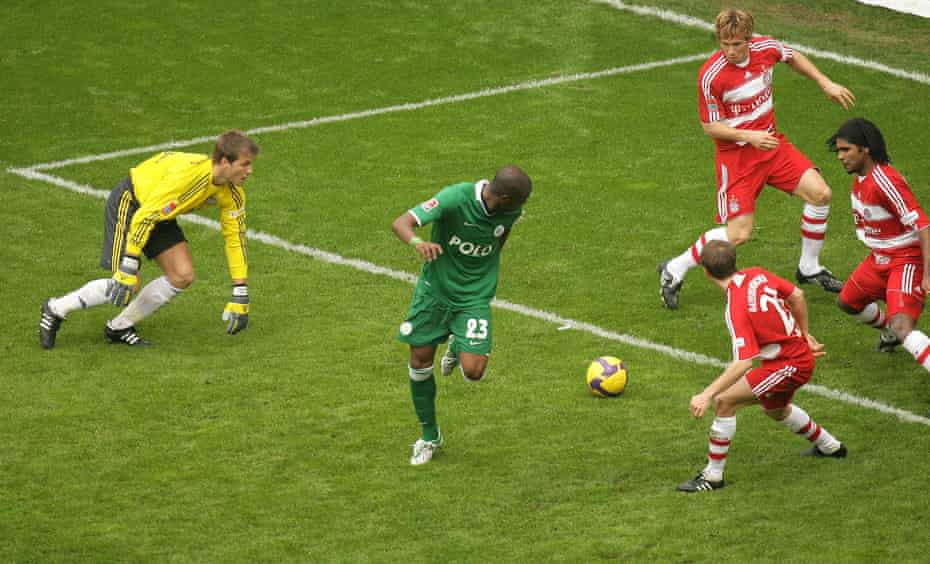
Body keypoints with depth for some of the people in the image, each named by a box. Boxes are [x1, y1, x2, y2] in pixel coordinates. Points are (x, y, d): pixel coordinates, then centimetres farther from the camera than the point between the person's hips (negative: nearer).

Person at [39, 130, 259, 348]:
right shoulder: (187, 176, -37)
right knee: (126, 285, -16)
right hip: (129, 202, -8)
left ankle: (120, 327, 9)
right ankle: (56, 309, 5)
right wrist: (128, 268, -33)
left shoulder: (232, 193, -13)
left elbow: (235, 238, -3)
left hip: (161, 213, 8)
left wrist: (240, 297, -4)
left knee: (182, 276, -5)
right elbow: (144, 216, -34)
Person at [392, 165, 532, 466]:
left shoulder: (511, 210, -13)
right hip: (435, 290, -1)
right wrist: (418, 243, -53)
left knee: (473, 372, -14)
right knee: (420, 361, 6)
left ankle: (458, 349, 25)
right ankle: (429, 436, 28)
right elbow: (401, 223, -32)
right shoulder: (456, 198, -27)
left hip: (475, 297, 1)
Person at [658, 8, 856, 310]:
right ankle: (673, 271, 6)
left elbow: (793, 57, 16)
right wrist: (749, 137, -26)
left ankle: (809, 268, 16)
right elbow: (710, 126, -14)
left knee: (820, 194, -5)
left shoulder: (766, 48, -9)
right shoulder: (711, 75, -24)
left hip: (770, 142, 6)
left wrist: (826, 84, 13)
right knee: (738, 234, -12)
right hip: (736, 154, -6)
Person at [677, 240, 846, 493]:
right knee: (775, 409, 35)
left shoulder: (737, 308, -28)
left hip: (789, 364, -9)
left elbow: (743, 362, -33)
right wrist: (804, 336, 21)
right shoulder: (757, 275, -5)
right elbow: (797, 295, 7)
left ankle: (713, 475, -6)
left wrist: (707, 395, -35)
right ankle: (829, 446, 58)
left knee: (724, 402, -13)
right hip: (801, 353, 9)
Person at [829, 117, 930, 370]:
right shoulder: (860, 179, 2)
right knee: (847, 302, 26)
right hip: (879, 259, 10)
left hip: (907, 261, -10)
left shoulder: (885, 181, -27)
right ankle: (889, 330, 51)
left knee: (902, 328, -26)